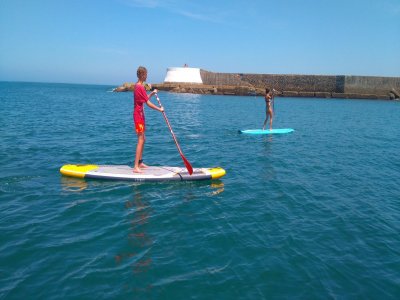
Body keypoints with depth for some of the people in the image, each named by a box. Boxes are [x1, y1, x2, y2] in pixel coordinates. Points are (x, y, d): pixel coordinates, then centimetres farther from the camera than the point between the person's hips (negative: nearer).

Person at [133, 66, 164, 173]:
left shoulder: (138, 86, 13)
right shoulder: (140, 87, -19)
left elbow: (145, 99, 23)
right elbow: (148, 103, -19)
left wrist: (152, 94, 12)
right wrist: (160, 109, -9)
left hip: (140, 115, 11)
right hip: (139, 115, -11)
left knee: (143, 139, 18)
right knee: (140, 140, -10)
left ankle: (140, 163, 27)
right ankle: (136, 167, -11)